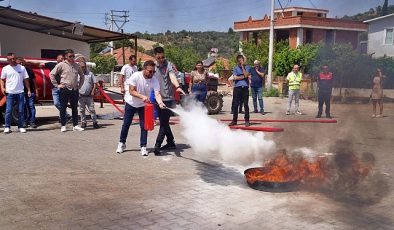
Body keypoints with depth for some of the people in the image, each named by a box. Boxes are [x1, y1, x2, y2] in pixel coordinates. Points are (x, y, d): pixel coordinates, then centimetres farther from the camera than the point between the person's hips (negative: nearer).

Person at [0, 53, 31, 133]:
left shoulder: (22, 68, 5)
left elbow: (26, 80, 8)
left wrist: (29, 90, 3)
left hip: (20, 92, 1)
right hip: (10, 93, -1)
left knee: (21, 111, 4)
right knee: (8, 110, -3)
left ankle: (21, 127, 12)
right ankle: (7, 127, 4)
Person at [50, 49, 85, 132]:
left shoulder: (77, 66, 11)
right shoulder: (61, 65, -2)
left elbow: (82, 76, 24)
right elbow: (52, 74, -3)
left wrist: (79, 85, 14)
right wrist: (57, 85, -6)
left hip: (75, 90, 4)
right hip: (65, 90, -4)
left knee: (75, 108, 7)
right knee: (63, 108, 2)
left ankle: (75, 125, 12)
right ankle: (63, 126, 10)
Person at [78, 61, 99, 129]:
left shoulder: (90, 74, 7)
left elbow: (95, 83, 7)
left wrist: (93, 91, -2)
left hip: (89, 96, 0)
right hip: (81, 96, 0)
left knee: (92, 109, -1)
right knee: (81, 110, 8)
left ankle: (95, 122, 3)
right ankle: (83, 122, 18)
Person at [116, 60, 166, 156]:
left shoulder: (154, 80, -21)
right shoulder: (136, 76, -25)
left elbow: (157, 94, -32)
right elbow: (131, 91, -26)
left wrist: (160, 103, -52)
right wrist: (142, 96, -42)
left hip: (144, 105, 1)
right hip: (131, 103, -1)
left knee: (144, 126, -3)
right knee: (126, 124, 9)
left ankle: (143, 147, 9)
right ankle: (122, 143, 28)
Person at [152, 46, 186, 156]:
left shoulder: (168, 65, -9)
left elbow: (172, 76, -27)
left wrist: (177, 87, -46)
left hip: (168, 99, -7)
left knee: (164, 123, -7)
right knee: (163, 123, 13)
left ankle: (157, 146, -7)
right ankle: (171, 142, 26)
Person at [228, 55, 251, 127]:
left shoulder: (247, 67, 8)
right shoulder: (235, 68, 10)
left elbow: (246, 75, -10)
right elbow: (235, 77, -3)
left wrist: (242, 66, -7)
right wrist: (244, 76, -4)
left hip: (245, 87, -1)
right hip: (237, 87, 1)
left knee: (246, 105, 0)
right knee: (235, 105, 3)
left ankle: (247, 121, 5)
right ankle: (234, 120, 10)